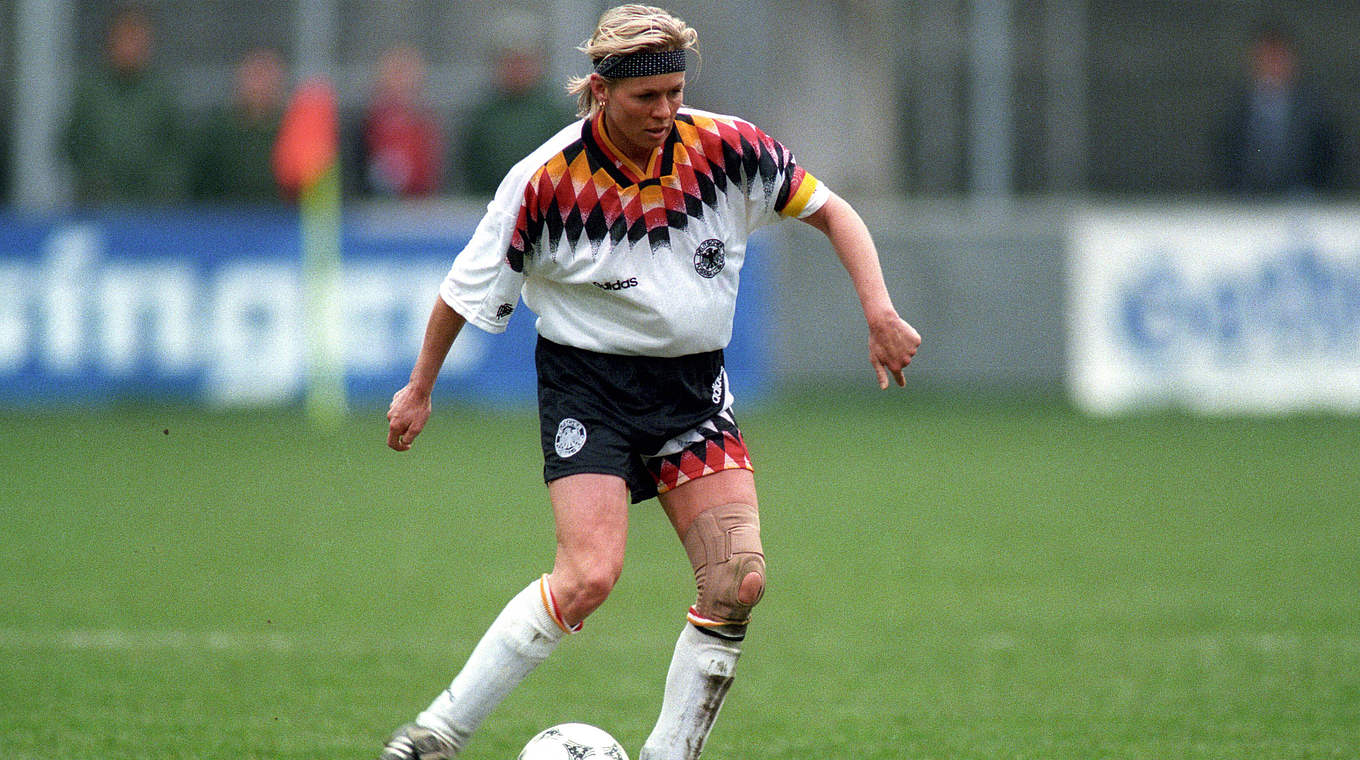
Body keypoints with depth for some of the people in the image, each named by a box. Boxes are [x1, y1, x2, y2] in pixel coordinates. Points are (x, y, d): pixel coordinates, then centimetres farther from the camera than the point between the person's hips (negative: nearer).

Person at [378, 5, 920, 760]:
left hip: (694, 386, 4)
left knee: (737, 581, -11)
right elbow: (468, 288, -3)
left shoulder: (724, 148, -9)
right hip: (588, 388, -4)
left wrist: (880, 313, -8)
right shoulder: (548, 180, -16)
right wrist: (419, 390, 6)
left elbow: (830, 211, 4)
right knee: (588, 576, -21)